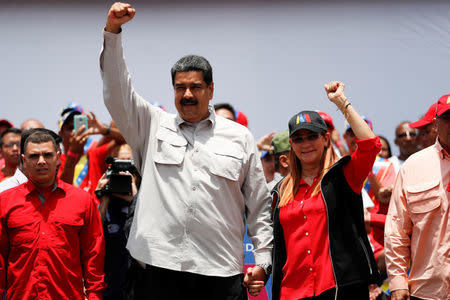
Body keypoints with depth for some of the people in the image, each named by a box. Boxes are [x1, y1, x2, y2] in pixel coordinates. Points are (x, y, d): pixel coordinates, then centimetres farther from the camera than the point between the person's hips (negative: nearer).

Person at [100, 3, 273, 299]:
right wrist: (113, 31, -8)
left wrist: (263, 259, 4)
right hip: (163, 265, 0)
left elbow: (259, 205, 12)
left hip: (221, 271, 0)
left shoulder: (240, 137, 13)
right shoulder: (152, 126, 14)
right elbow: (117, 92, 2)